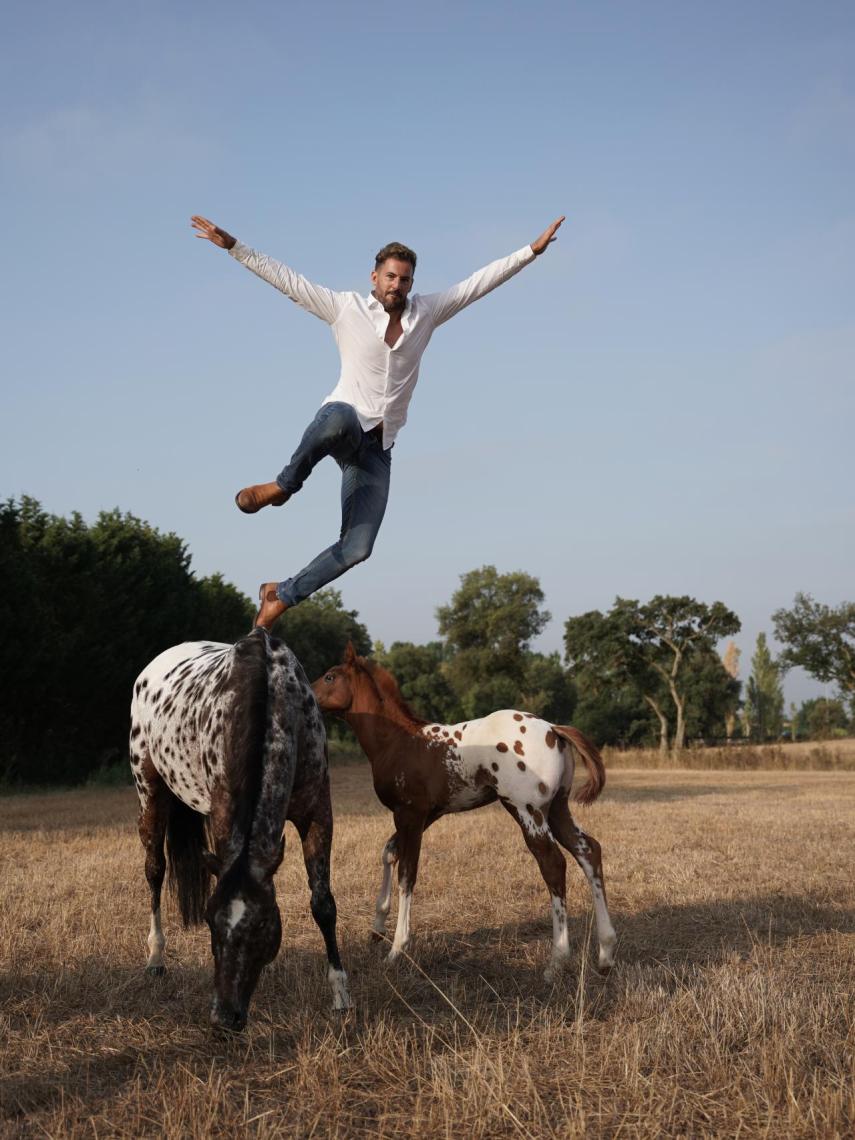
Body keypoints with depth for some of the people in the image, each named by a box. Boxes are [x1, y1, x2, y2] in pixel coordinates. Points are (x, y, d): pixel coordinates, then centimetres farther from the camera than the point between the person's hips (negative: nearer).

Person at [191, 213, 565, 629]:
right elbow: (285, 278, 2)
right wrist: (233, 246, -3)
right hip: (342, 423, -4)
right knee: (340, 418, -45)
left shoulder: (426, 312, 11)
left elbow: (479, 282, 12)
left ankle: (280, 595, 12)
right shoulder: (346, 308, 2)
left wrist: (532, 251, 9)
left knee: (357, 548, -9)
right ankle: (283, 485, -20)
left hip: (377, 449, 4)